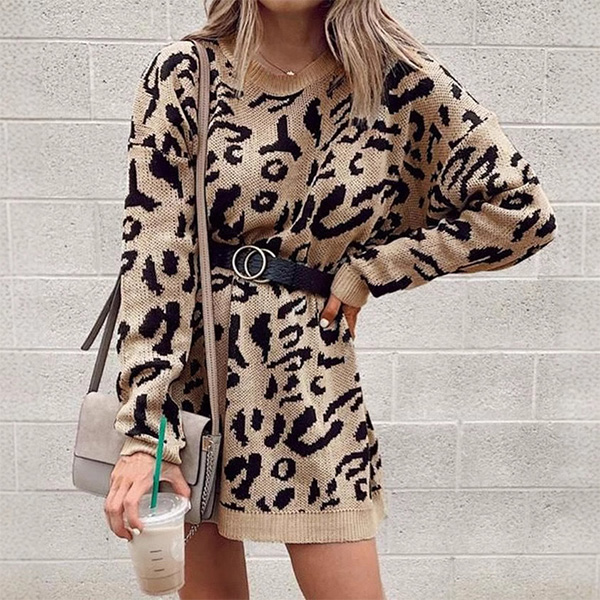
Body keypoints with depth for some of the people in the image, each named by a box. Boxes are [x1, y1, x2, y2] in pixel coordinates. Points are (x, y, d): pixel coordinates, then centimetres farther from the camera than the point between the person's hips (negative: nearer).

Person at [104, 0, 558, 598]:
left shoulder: (398, 78, -5)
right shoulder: (184, 72, -4)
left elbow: (523, 211, -4)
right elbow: (154, 254, -10)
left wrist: (366, 269, -6)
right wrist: (144, 428, -15)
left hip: (308, 365, 0)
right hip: (187, 357, 1)